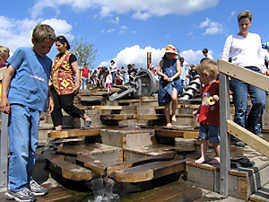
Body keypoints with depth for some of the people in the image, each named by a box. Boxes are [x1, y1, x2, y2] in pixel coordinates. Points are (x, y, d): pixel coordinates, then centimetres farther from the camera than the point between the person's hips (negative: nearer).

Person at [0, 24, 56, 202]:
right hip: (18, 103, -6)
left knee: (32, 148, 9)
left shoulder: (48, 61, 21)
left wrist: (49, 98, 17)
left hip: (36, 107, 6)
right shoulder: (23, 52, 6)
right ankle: (16, 187, 2)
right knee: (20, 147, -8)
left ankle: (27, 181, 22)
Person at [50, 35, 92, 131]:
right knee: (55, 108, 1)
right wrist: (52, 82, 21)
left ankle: (86, 118, 7)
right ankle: (58, 129, 8)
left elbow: (76, 71, -9)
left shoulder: (70, 56, -3)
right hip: (55, 87, 7)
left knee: (67, 106, -9)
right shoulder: (57, 56, 19)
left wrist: (77, 85, -17)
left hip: (66, 87, -7)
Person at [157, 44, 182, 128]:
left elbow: (179, 72, 3)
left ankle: (173, 114, 0)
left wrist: (172, 78, -13)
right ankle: (168, 122, 16)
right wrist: (164, 75, -14)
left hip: (175, 82, -1)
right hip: (164, 83, 1)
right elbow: (158, 71, 5)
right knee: (166, 103, 3)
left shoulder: (176, 61, 8)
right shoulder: (162, 61, 8)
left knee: (174, 98, -28)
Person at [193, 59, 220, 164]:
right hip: (203, 118, 8)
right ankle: (203, 156, 23)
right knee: (203, 138, 12)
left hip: (214, 119, -8)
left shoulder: (217, 85, -12)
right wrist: (197, 111, 27)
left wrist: (218, 97, -32)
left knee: (215, 140, 4)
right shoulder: (205, 87, 15)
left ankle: (218, 157, 23)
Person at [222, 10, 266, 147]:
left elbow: (259, 56, 28)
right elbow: (224, 58, 8)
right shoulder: (231, 38, 15)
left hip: (255, 71, 3)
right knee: (241, 107, -8)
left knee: (260, 102, -16)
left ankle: (253, 129, 8)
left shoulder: (256, 37, 25)